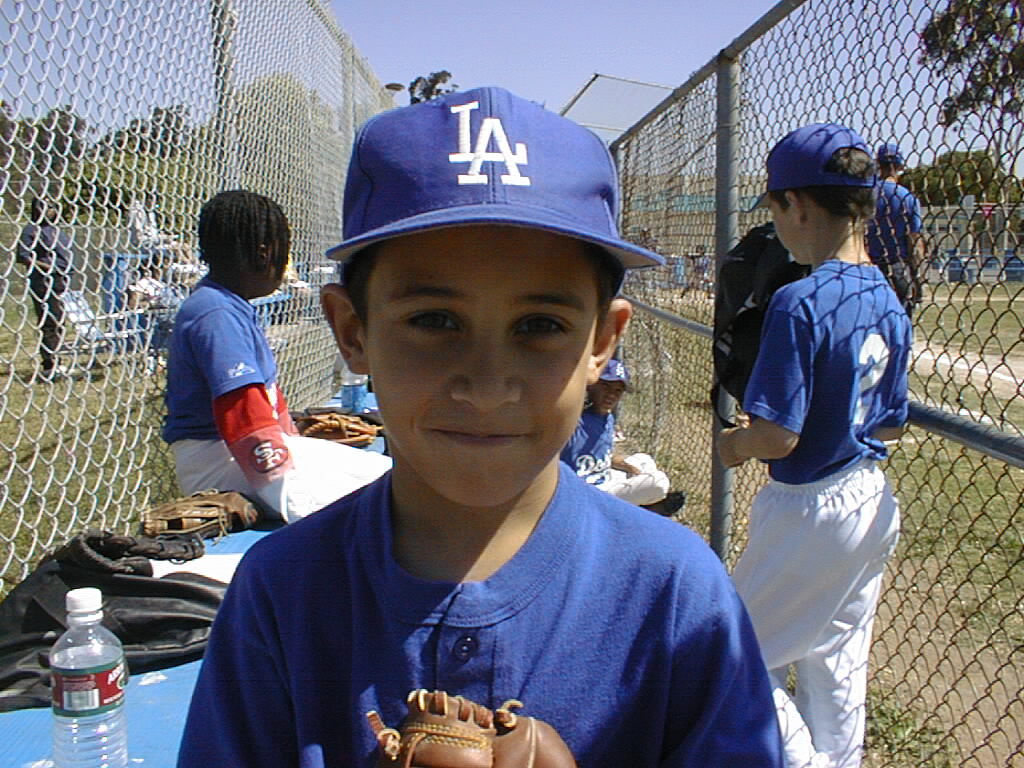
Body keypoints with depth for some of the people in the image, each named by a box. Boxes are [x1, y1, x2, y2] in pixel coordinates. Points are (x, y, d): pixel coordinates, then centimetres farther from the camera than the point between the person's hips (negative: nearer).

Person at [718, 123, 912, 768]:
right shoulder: (890, 302, 2)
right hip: (873, 504, 8)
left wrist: (734, 444, -5)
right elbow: (892, 424, 9)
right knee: (838, 667, 22)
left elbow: (778, 434, -24)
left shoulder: (801, 303, -23)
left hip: (808, 511, -8)